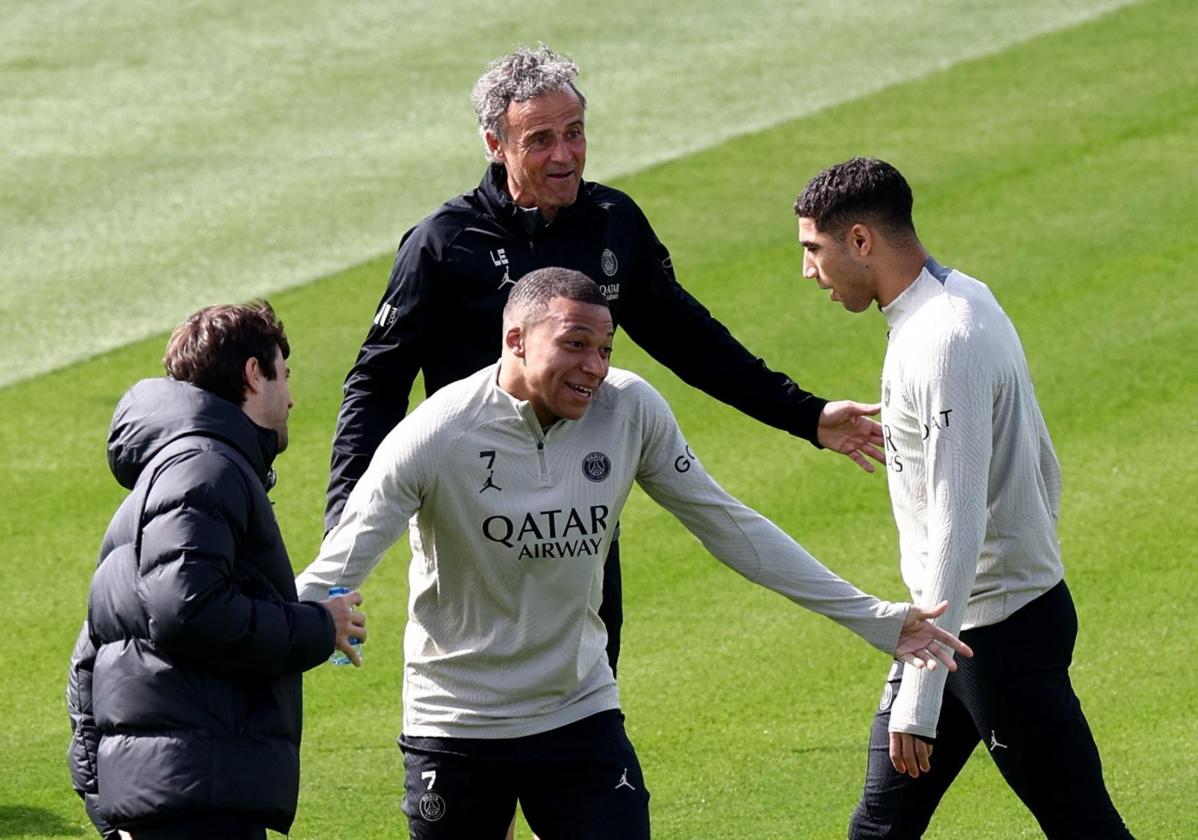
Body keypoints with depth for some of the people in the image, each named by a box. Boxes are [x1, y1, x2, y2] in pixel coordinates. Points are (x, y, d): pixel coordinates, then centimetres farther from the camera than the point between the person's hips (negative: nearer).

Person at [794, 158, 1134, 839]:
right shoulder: (966, 299, 9)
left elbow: (958, 524, -28)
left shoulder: (945, 342, -23)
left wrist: (919, 697, -30)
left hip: (1000, 629, -10)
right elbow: (1044, 466, 18)